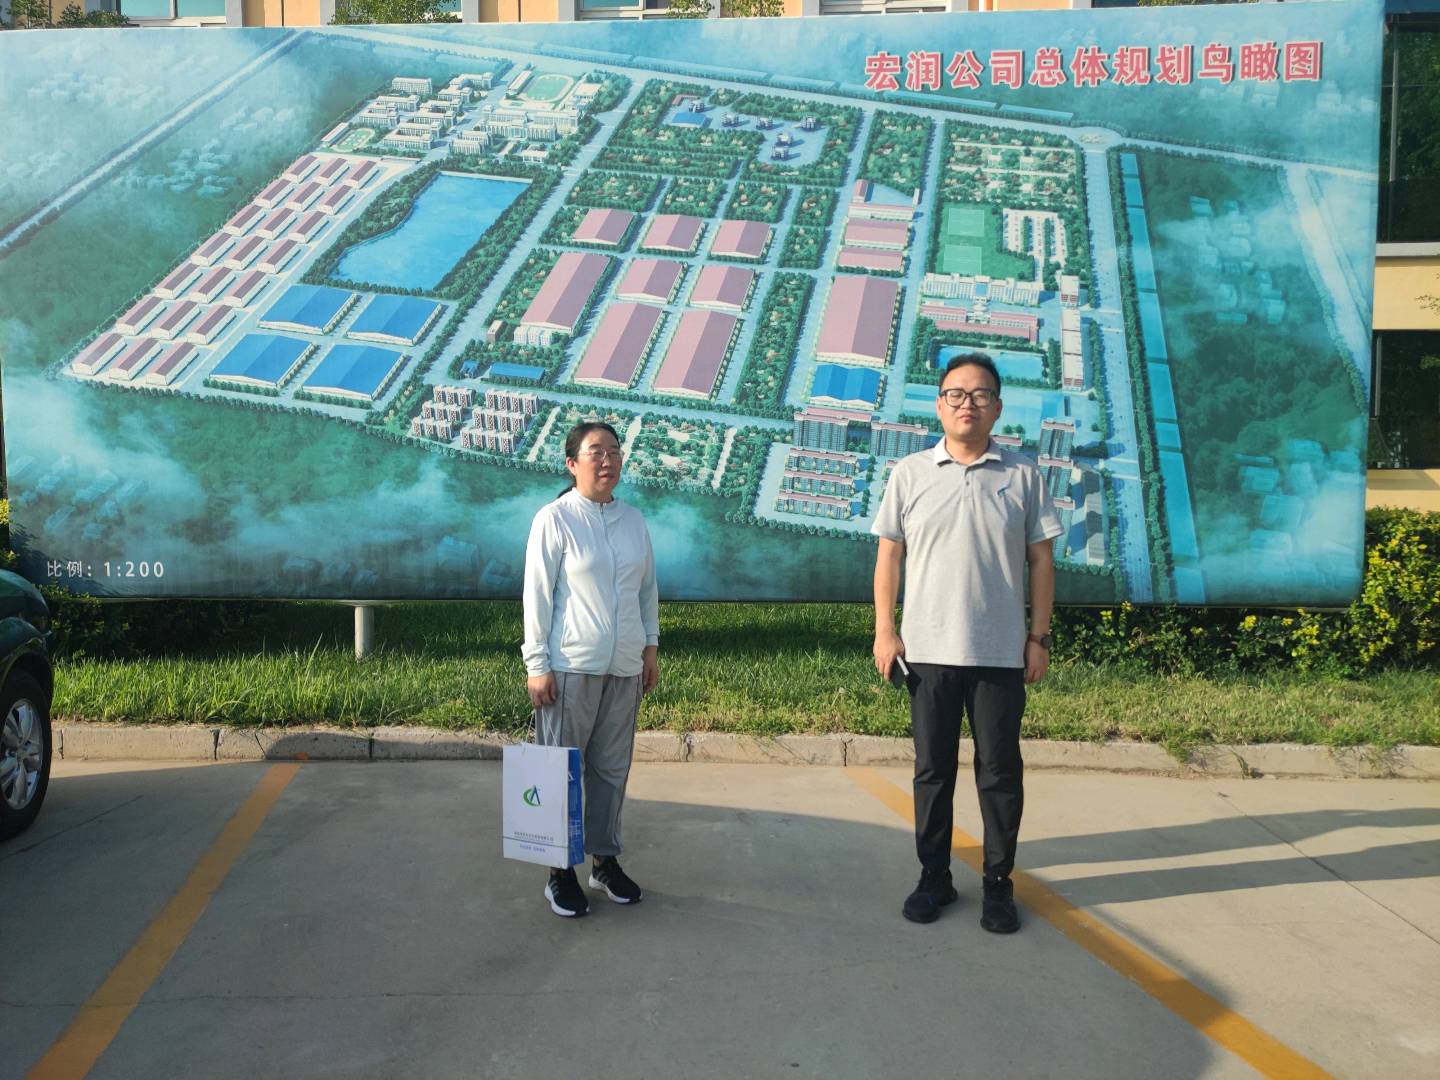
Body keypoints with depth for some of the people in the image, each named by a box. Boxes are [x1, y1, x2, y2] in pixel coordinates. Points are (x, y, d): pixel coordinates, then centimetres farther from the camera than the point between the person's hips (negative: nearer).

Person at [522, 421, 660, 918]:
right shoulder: (555, 518, -8)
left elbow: (649, 588, 15)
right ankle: (561, 870, 16)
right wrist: (537, 664, -10)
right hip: (571, 667, -5)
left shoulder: (634, 520, 7)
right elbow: (537, 594, -8)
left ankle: (606, 860, 27)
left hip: (625, 668, 5)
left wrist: (650, 647, 14)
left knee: (613, 767, 13)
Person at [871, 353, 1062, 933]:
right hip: (928, 650, 1)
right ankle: (934, 877, 24)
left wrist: (1039, 636, 1)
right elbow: (888, 556, 5)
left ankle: (999, 884, 21)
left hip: (1001, 652, 0)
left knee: (1000, 771, 7)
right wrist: (884, 631, -2)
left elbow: (1041, 559, 5)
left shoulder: (1022, 473, 2)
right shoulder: (910, 473, 3)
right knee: (932, 769, 10)